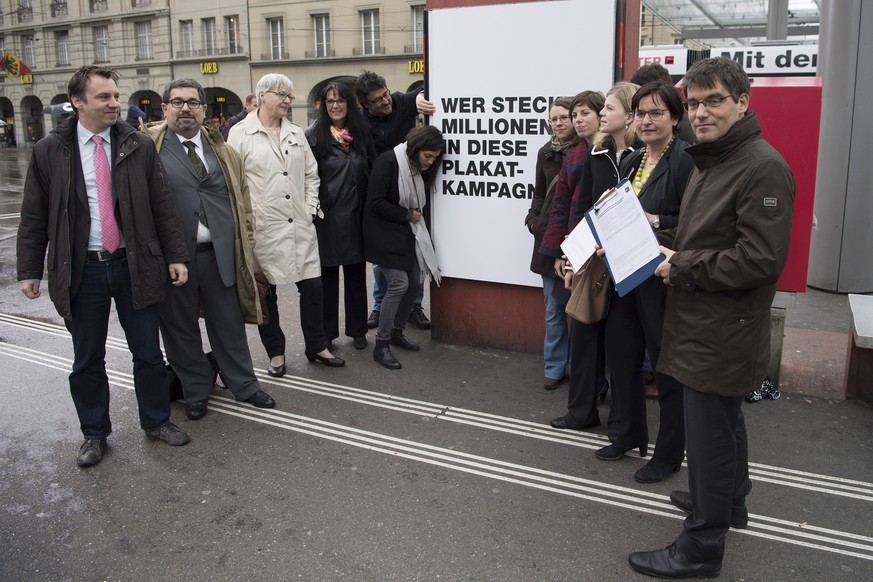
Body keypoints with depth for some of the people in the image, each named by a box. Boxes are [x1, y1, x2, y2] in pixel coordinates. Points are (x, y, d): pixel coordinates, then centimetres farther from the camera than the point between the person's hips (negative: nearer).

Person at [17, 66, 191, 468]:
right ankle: (94, 433, 28)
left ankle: (156, 421, 28)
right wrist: (30, 270, 0)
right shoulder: (49, 151, -1)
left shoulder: (139, 146, 1)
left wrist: (175, 256, 0)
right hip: (81, 270, 0)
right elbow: (34, 217, 3)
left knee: (148, 352, 10)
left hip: (134, 265, 1)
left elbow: (162, 208, 3)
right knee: (87, 359, 11)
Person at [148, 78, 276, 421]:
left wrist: (246, 245, 8)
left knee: (229, 322, 12)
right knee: (181, 327, 11)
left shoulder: (222, 151, 10)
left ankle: (243, 385, 28)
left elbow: (241, 199, 12)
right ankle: (196, 392, 27)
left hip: (220, 252, 3)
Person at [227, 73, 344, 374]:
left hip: (300, 225, 4)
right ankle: (275, 352, 23)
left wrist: (311, 208, 5)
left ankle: (317, 347, 21)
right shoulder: (240, 133, -2)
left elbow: (311, 174, 17)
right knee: (266, 292, 7)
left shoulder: (296, 133, 13)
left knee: (312, 286, 4)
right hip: (262, 228, -4)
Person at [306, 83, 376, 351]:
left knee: (356, 274, 11)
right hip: (326, 216, -3)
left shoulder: (361, 133, 7)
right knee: (327, 274, 8)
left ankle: (357, 330, 24)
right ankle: (327, 332, 20)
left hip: (355, 216, 3)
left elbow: (373, 169, 10)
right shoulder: (314, 135, -4)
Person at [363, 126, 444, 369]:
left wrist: (416, 216, -2)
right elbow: (375, 202, -21)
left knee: (415, 281, 7)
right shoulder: (387, 162, -18)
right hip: (385, 232, -8)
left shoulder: (420, 168, 6)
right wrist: (407, 215, -14)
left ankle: (396, 331, 26)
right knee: (398, 284, -13)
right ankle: (381, 345, -3)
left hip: (408, 232, 8)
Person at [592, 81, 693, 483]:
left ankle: (669, 453, 22)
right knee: (621, 354, 16)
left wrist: (656, 221, -26)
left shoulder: (685, 161, -12)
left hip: (663, 278, -8)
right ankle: (630, 434, 36)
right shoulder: (631, 162, 13)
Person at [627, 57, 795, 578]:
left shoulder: (762, 167, -17)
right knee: (724, 421, 25)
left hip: (723, 333, -10)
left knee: (709, 434, 0)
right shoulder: (709, 161, 14)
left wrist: (681, 267, -18)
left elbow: (761, 258, -24)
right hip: (705, 325, 10)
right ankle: (730, 500, 45)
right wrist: (664, 244, 4)